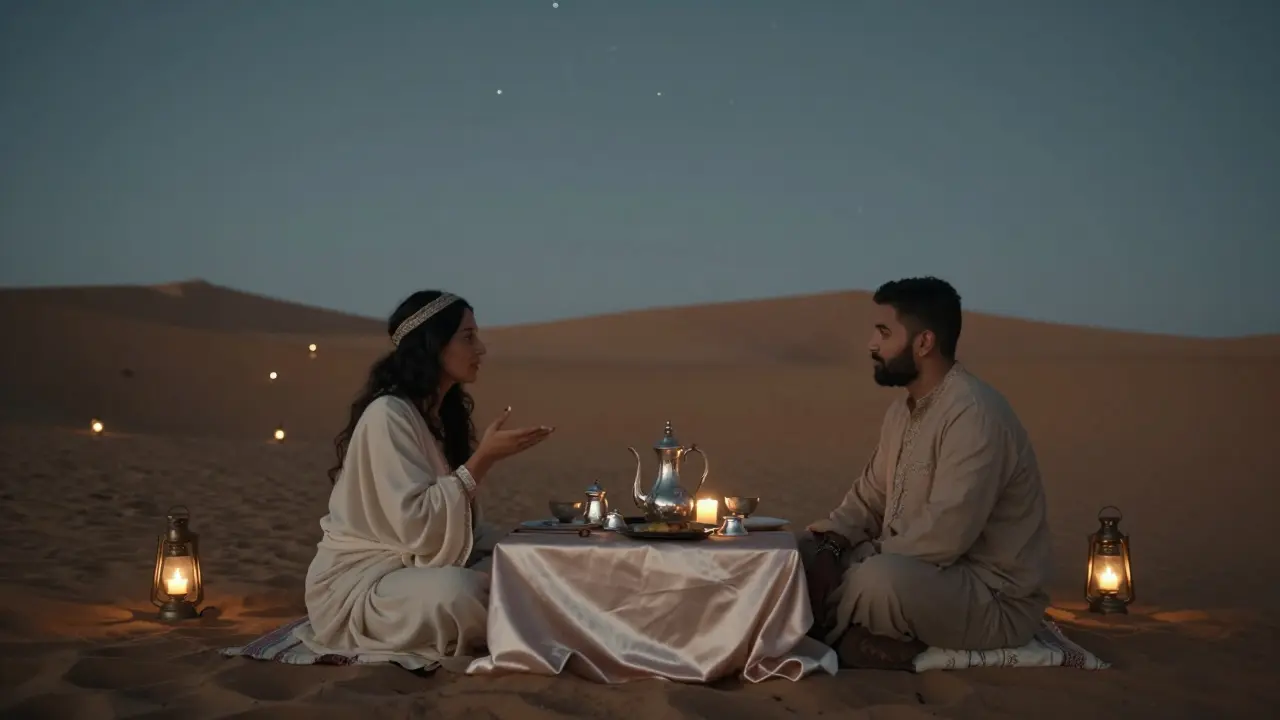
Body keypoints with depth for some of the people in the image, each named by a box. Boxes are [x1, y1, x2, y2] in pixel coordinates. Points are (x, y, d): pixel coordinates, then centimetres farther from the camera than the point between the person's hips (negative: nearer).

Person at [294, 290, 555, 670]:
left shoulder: (442, 413, 11)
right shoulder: (387, 415, -18)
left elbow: (454, 518, 7)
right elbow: (415, 523, -26)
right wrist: (484, 458, -23)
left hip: (413, 568, 8)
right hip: (357, 580, -8)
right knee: (458, 593, -34)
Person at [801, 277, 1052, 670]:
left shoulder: (974, 415, -23)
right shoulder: (903, 410, 9)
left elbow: (944, 535, -29)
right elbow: (870, 497, 14)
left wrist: (856, 568, -20)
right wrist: (829, 548, -6)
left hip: (994, 597, -9)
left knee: (878, 580, -35)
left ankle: (823, 637, -7)